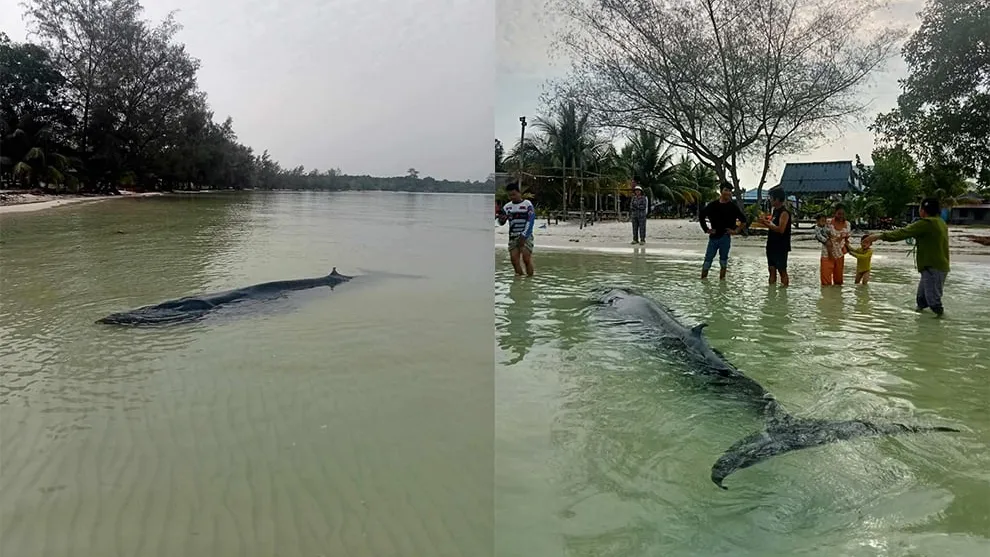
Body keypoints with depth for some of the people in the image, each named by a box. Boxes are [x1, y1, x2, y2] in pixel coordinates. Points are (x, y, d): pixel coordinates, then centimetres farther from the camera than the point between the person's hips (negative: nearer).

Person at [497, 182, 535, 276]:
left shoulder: (527, 204, -2)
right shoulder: (507, 207, 10)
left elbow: (530, 222, -8)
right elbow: (501, 223, 8)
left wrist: (523, 236, -16)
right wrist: (501, 219, -16)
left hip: (525, 236, -4)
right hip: (513, 237, 4)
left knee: (526, 259, -14)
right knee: (514, 260, -4)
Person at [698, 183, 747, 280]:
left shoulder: (733, 207, 2)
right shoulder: (713, 205, 1)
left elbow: (743, 220, 9)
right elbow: (701, 216, 10)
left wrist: (736, 230, 1)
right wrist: (706, 229, 5)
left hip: (725, 237, 0)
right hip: (714, 236, 0)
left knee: (723, 261, 6)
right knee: (708, 259, 1)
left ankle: (722, 279, 14)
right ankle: (703, 279, 7)